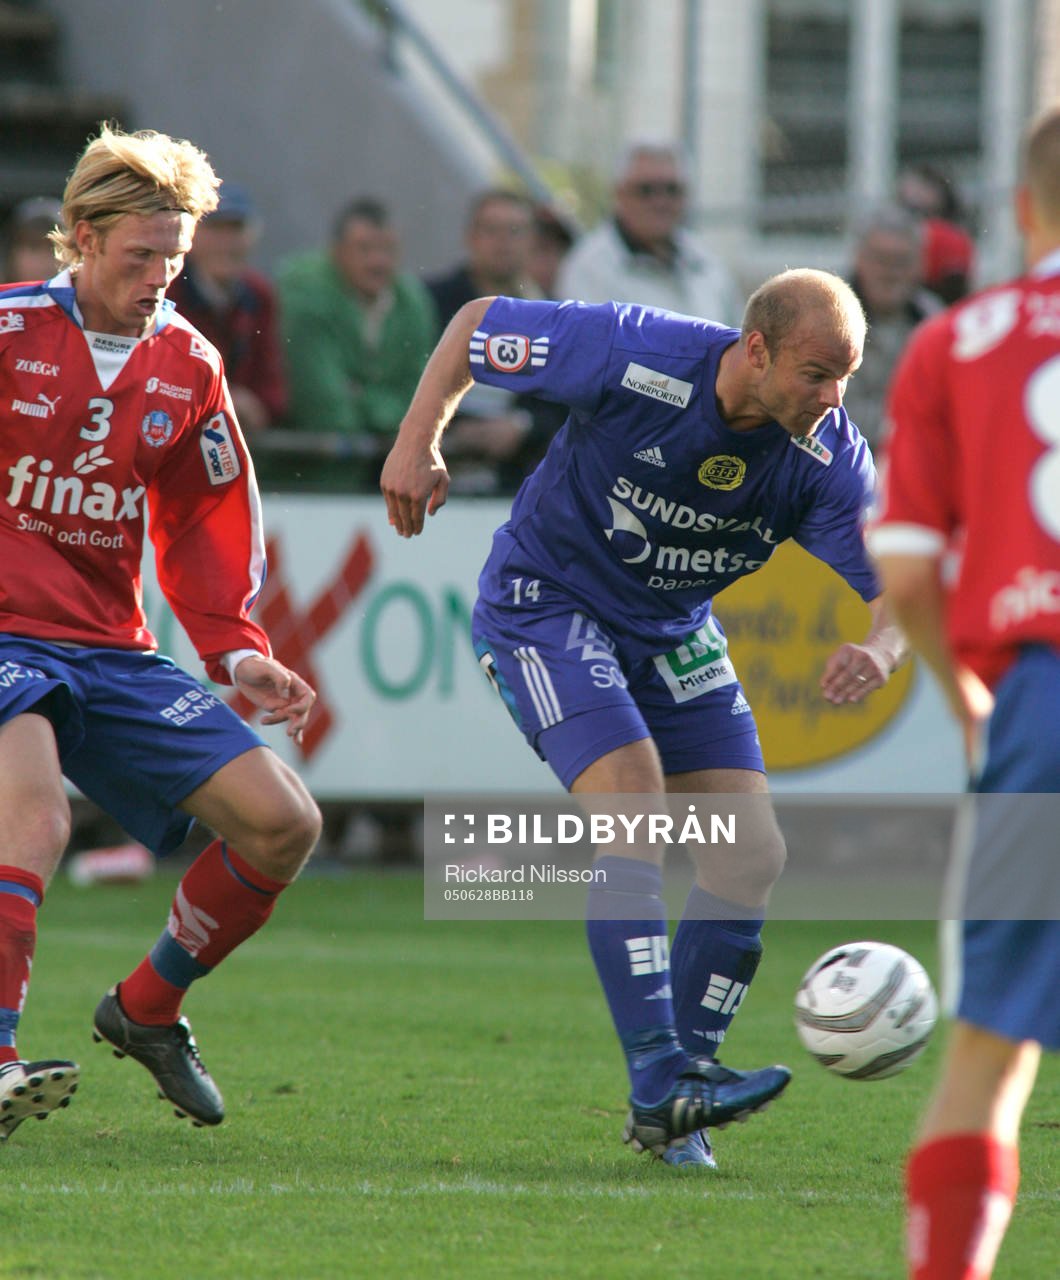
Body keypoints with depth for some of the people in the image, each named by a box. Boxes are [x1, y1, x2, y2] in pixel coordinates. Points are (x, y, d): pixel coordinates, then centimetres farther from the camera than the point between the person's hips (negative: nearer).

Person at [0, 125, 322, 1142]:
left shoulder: (187, 364, 9)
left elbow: (207, 524, 20)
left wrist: (236, 652, 9)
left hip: (113, 654, 6)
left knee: (283, 823, -2)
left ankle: (146, 1010, 17)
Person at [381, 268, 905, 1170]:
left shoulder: (830, 459, -16)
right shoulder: (637, 357, -27)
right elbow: (476, 324, -12)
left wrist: (880, 650, -40)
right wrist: (418, 444, -14)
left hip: (673, 635, 6)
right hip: (545, 604, -6)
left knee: (755, 852, -4)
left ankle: (673, 1104, 6)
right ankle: (658, 1083, -28)